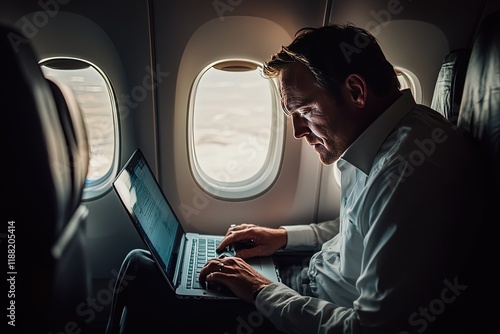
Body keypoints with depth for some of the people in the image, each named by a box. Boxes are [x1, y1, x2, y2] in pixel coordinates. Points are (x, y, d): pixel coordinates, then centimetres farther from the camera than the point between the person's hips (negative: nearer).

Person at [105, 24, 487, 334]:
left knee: (141, 270, -7)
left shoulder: (412, 167, -29)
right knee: (141, 260, 9)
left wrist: (262, 291, -16)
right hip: (310, 278, 9)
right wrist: (285, 236, 5)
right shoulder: (378, 142, 1)